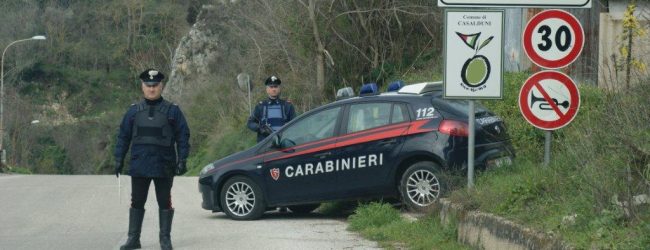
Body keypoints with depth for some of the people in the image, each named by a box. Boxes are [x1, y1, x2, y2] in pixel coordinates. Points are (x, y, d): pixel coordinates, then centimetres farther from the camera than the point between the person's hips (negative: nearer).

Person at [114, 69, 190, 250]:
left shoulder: (172, 111, 2)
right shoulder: (134, 111, 9)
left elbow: (182, 137, 1)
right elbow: (123, 136, 12)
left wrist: (182, 160, -7)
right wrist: (119, 159, 6)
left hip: (164, 166, -2)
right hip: (139, 165, 2)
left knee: (164, 202, 4)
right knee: (137, 202, 5)